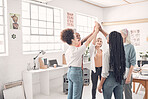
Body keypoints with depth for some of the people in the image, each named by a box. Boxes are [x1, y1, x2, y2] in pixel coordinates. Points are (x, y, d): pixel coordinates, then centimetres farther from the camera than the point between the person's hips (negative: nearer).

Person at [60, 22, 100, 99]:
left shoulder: (67, 51, 7)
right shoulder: (77, 50, -17)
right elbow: (88, 41, -11)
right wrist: (96, 31, -2)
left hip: (69, 71, 9)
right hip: (76, 72, -8)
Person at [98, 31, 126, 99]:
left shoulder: (107, 53, -20)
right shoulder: (121, 51, -2)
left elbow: (105, 72, -17)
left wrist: (100, 84, -6)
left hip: (110, 78, -6)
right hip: (120, 78, 6)